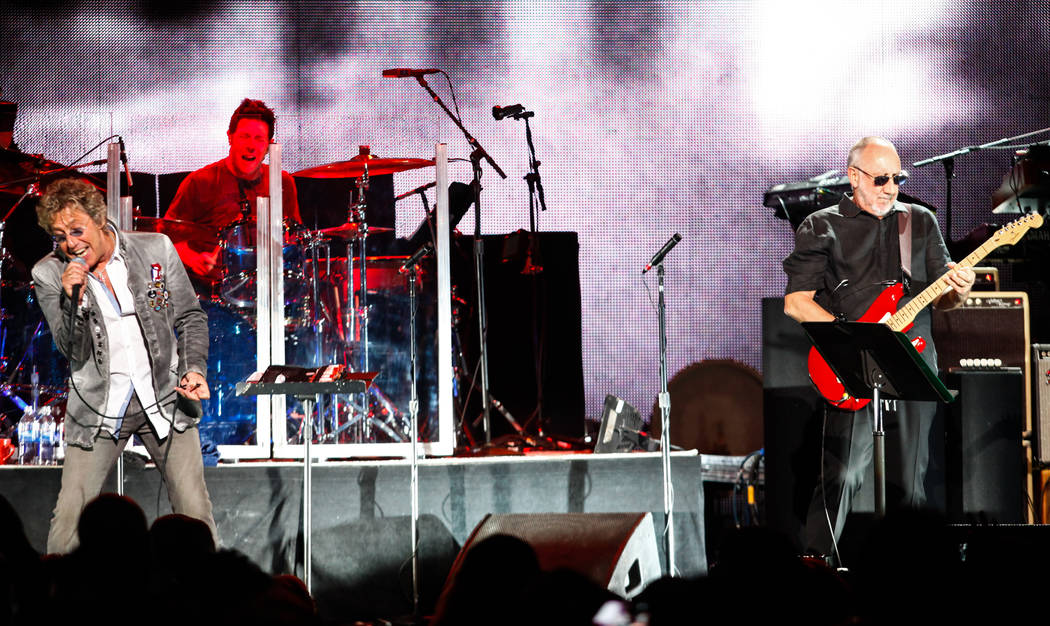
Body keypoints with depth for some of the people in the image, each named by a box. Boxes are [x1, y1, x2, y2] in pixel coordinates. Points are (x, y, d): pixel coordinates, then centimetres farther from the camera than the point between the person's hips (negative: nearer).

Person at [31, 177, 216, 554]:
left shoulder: (156, 249, -2)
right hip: (99, 408, -1)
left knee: (194, 512, 0)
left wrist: (194, 369, -7)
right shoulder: (49, 274, -5)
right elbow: (72, 351, -9)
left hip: (165, 398, 1)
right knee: (69, 517, -7)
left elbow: (191, 318, 7)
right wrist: (73, 301, -25)